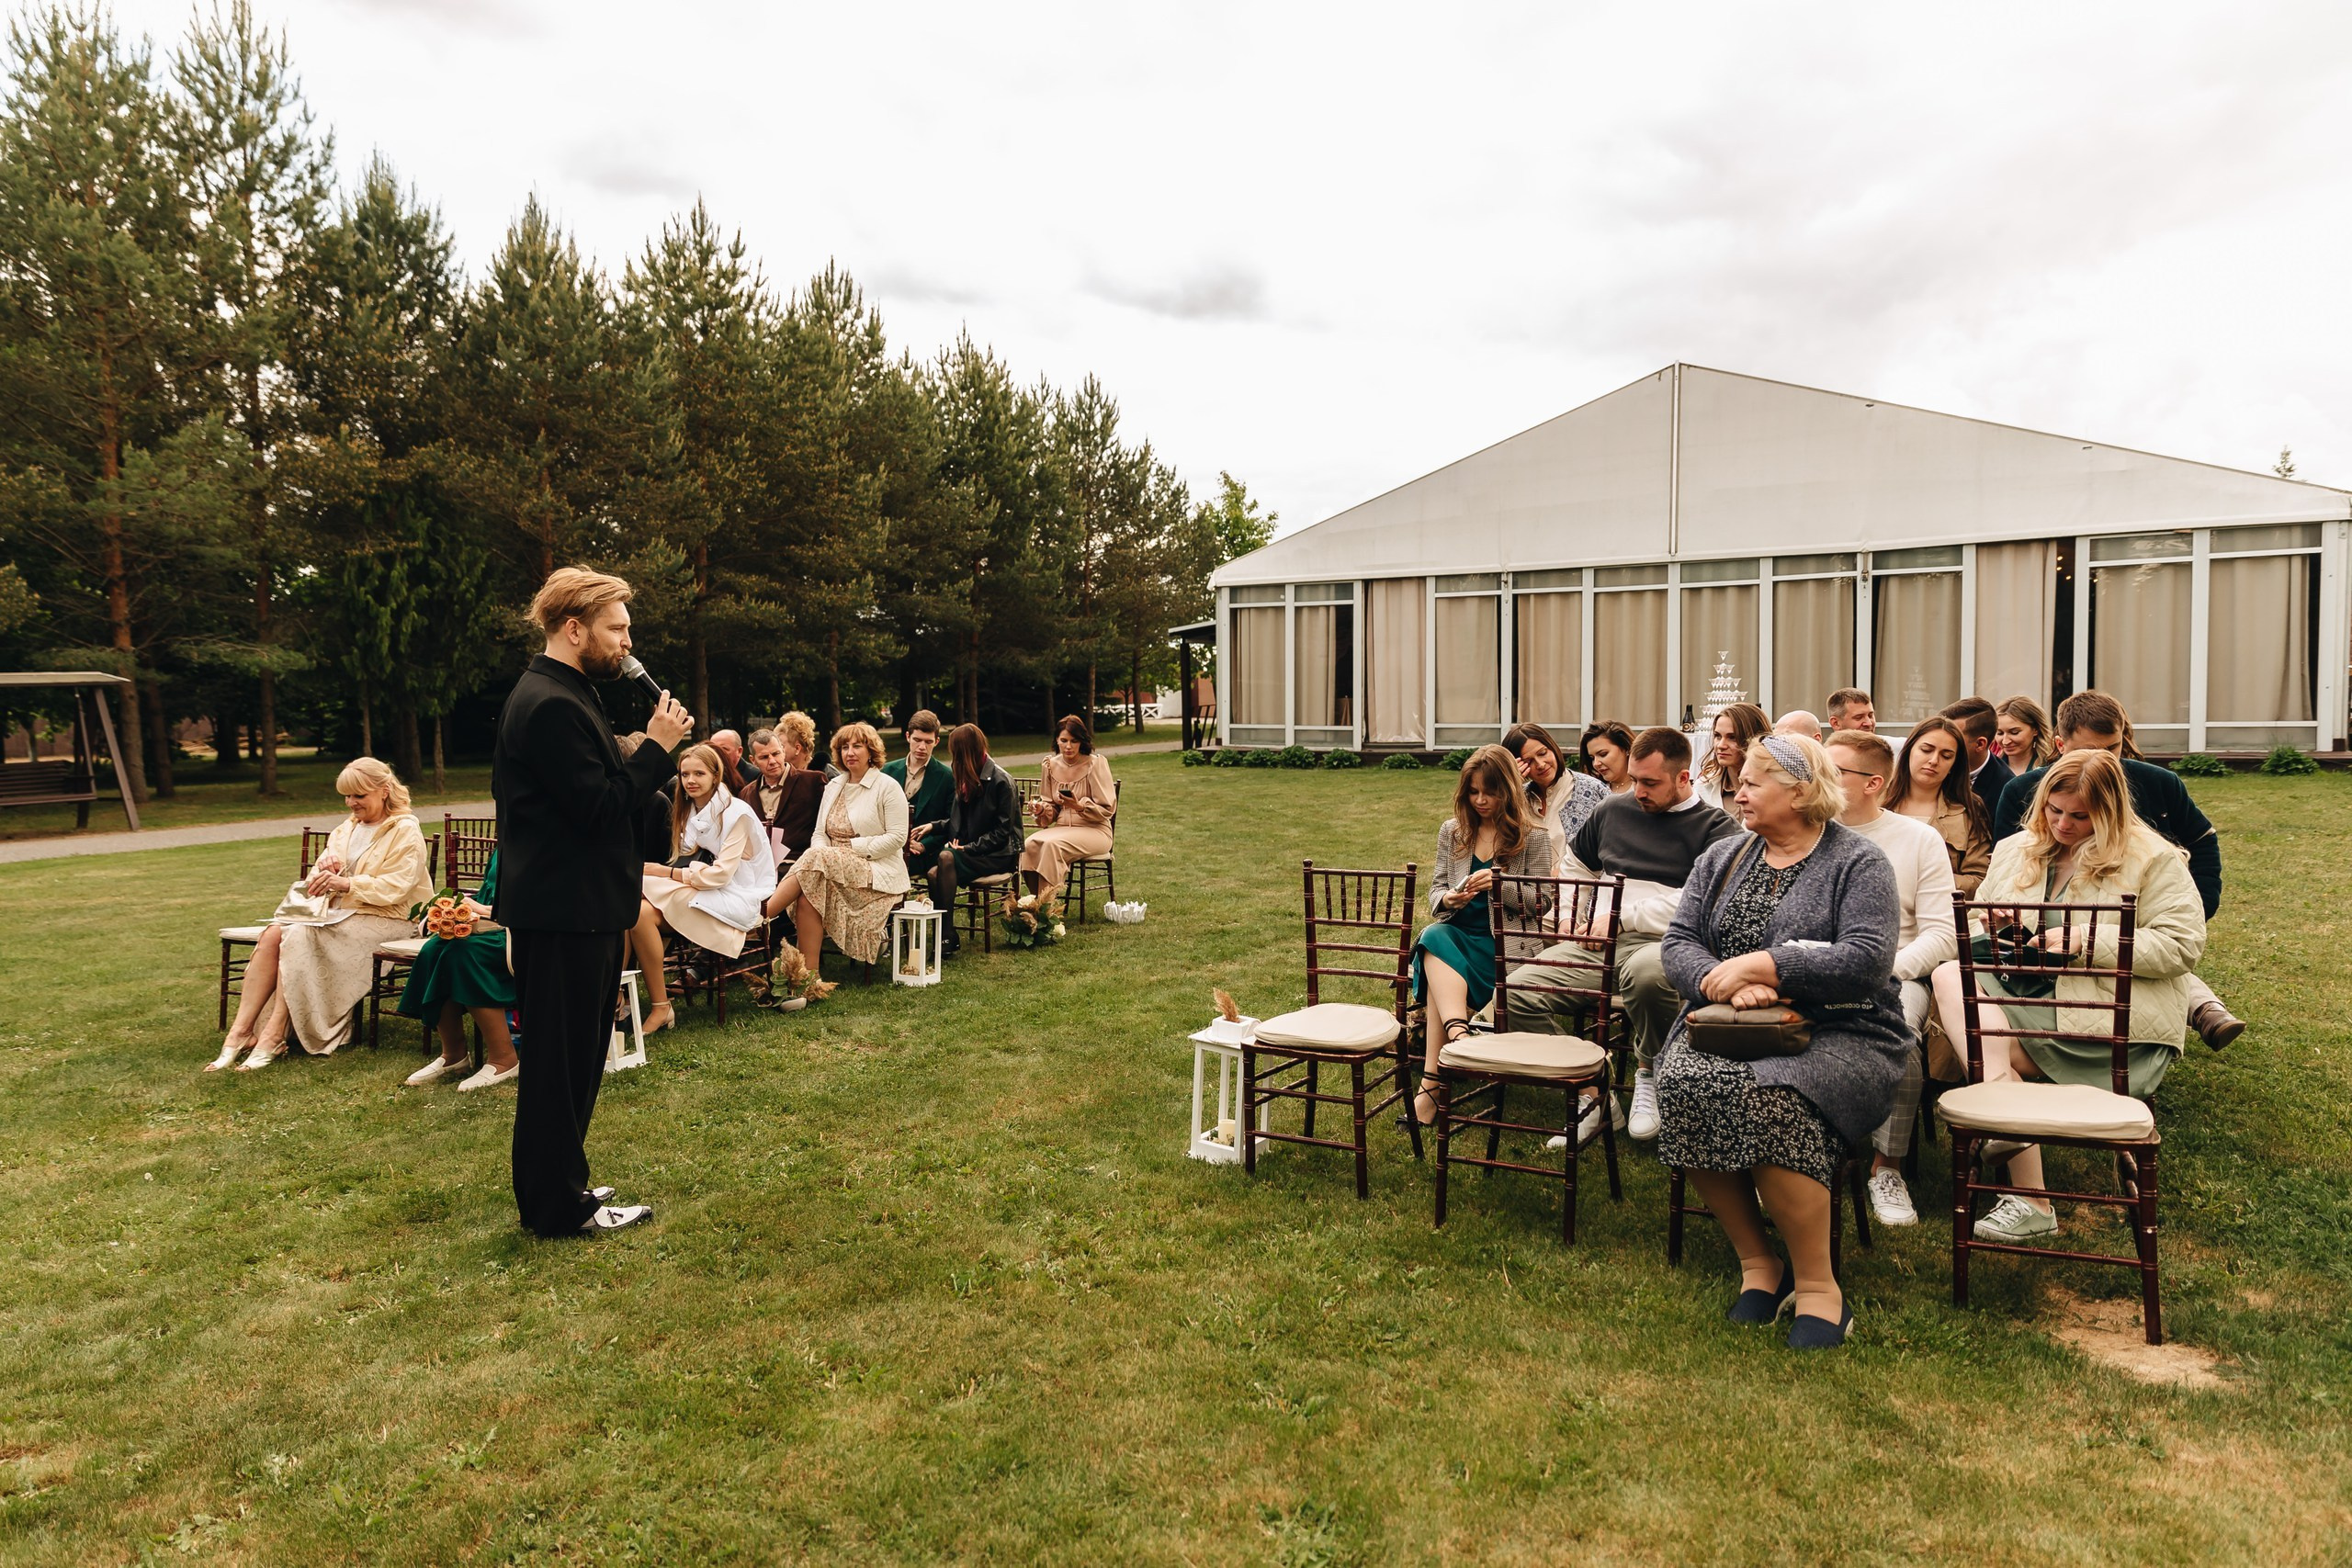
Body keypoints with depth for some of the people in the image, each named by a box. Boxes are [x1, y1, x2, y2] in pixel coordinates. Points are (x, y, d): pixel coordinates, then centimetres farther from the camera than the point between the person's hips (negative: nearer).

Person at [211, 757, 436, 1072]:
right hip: (340, 912, 7)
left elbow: (395, 887, -16)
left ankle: (273, 1035, -27)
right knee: (272, 934, -19)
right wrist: (324, 865, -8)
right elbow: (319, 881, 16)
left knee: (298, 937, -28)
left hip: (384, 919, -7)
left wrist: (343, 883, -27)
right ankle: (241, 1030, -25)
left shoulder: (405, 831, -4)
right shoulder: (347, 828, 20)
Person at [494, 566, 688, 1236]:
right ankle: (560, 1206, 11)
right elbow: (600, 807, -23)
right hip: (564, 912, -11)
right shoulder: (552, 705, -19)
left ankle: (556, 1186, 32)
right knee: (562, 1060, 0)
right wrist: (657, 746, -17)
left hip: (574, 907, 11)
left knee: (568, 1056, 19)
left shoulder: (558, 694, 15)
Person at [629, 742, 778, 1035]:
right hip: (697, 890, 7)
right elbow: (685, 863, 11)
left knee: (642, 913, -28)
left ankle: (661, 1008, -20)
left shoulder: (737, 813, -9)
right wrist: (658, 871, -11)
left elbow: (720, 874, -15)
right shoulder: (688, 810, 15)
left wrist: (662, 871, -14)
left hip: (733, 900, -7)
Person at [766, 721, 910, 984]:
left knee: (817, 859, -32)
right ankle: (809, 977, -30)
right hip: (834, 866, 5)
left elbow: (896, 838, -9)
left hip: (877, 872, -5)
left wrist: (852, 848, -14)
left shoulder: (888, 787, -1)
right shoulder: (834, 786, 19)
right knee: (809, 896, -29)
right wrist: (820, 853, -9)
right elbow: (820, 833, 15)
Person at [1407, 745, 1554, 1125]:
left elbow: (1543, 902, 0)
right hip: (1458, 932, 4)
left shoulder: (1533, 837, 5)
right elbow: (1436, 889, 16)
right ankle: (1458, 1033, -50)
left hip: (1505, 942, -4)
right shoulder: (1452, 830, 16)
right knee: (1434, 938, -34)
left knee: (1440, 978, -31)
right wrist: (1447, 899, -9)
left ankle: (1432, 1082, -34)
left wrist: (1501, 884, -17)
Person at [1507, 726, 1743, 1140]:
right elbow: (1576, 868, 37)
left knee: (1646, 971, -43)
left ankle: (1650, 1073, -12)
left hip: (1663, 941, -5)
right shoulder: (1613, 811, 22)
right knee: (1519, 991, -18)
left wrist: (1623, 916, -10)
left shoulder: (1714, 827, 4)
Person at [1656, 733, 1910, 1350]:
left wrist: (1760, 964, -17)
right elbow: (1678, 942, 6)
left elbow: (1868, 958, -15)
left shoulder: (1857, 863, 1)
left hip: (1840, 1035, -4)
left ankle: (1817, 1286, -17)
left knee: (1768, 1095, -35)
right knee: (1683, 1082, -29)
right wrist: (1724, 980, -15)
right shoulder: (1721, 859, 16)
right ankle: (1757, 1263, -11)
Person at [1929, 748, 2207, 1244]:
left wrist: (2089, 939, -17)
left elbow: (2183, 944, -7)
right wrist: (1992, 930, -4)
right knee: (1949, 976, -25)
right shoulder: (2015, 850, 18)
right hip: (2020, 992, 6)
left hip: (2109, 1017, -6)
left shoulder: (2153, 858, 1)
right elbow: (1976, 923, 22)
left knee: (1989, 1045, -27)